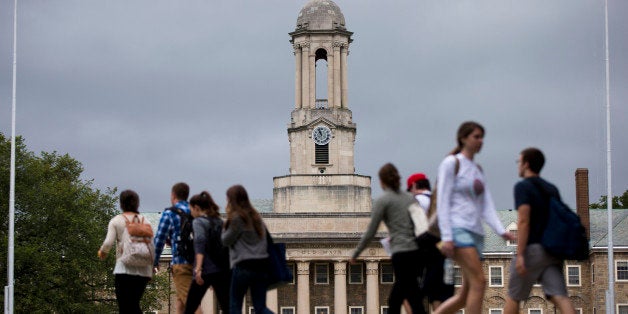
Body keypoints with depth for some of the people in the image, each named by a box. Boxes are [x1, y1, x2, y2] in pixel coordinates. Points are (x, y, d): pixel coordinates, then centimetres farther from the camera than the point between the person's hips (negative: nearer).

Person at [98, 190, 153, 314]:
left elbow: (108, 243, -10)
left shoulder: (116, 221, 0)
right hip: (143, 271, 4)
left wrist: (102, 252, 11)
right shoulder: (145, 221, 9)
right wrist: (152, 267, 13)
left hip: (124, 269, -4)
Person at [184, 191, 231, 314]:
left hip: (207, 271, -5)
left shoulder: (198, 222, -2)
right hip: (224, 270, 6)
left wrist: (198, 269, -23)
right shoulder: (219, 221, 17)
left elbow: (200, 244, -15)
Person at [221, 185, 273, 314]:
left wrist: (226, 223, 8)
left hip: (244, 266, -7)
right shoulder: (256, 216, 15)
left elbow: (226, 240, -1)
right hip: (262, 265, 7)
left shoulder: (237, 218, -7)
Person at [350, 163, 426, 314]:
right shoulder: (410, 198, 17)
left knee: (415, 301, -10)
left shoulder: (383, 201, 0)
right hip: (417, 251, 6)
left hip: (401, 254, -6)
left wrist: (355, 254, 10)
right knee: (394, 301, 18)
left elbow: (370, 232, -1)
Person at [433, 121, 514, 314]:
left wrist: (500, 230, -3)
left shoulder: (478, 170, 21)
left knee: (466, 295, 4)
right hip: (458, 229, -8)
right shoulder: (451, 163, -1)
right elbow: (443, 202, -8)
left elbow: (487, 206, 14)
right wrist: (446, 237, -17)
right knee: (479, 282, -19)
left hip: (476, 233, 8)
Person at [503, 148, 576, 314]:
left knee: (513, 297, 10)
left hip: (532, 249, -6)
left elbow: (523, 221, -15)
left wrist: (520, 255, -19)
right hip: (552, 252, 6)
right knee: (560, 297, -8)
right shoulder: (552, 189, 17)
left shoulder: (523, 187, -4)